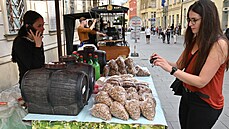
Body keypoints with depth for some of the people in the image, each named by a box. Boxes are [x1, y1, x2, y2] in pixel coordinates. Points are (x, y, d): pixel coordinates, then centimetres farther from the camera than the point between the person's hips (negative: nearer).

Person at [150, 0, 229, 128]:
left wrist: (170, 69, -27)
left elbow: (201, 81, -26)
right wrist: (163, 61, -13)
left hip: (205, 103, -7)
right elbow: (179, 65, 6)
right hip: (187, 94, 7)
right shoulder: (194, 40, 3)